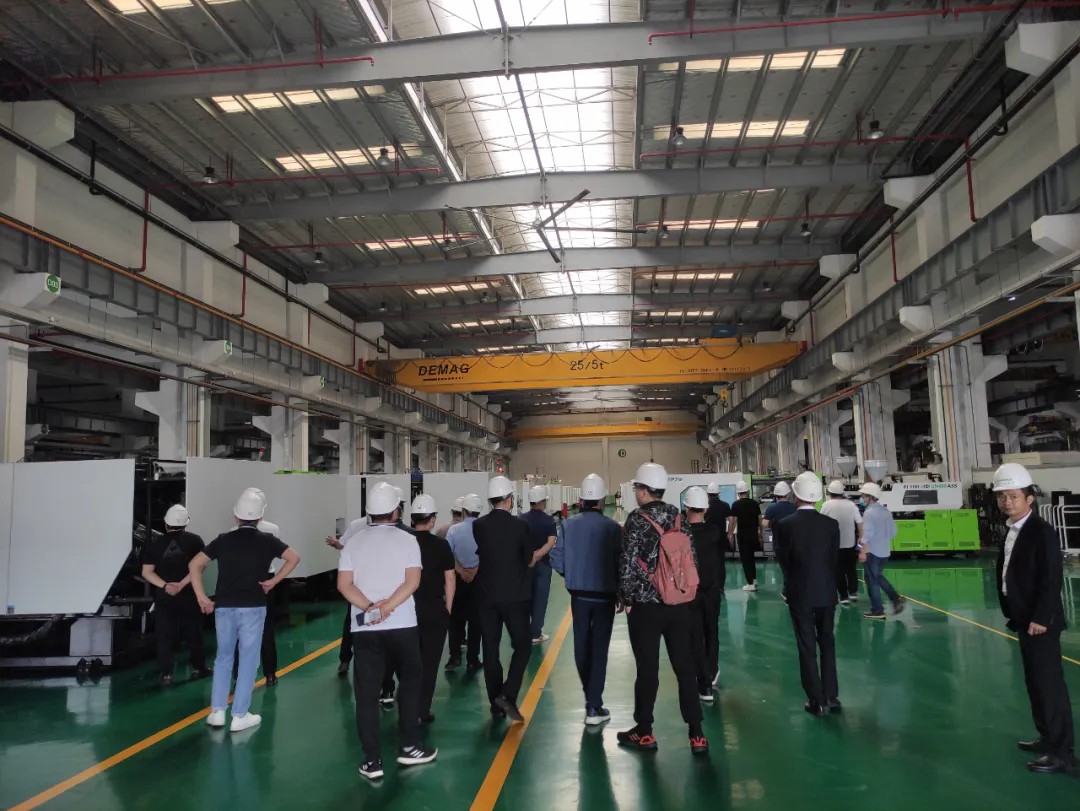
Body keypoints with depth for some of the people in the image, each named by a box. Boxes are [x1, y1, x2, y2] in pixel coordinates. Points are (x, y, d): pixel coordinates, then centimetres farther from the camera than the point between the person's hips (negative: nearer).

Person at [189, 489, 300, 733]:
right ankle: (240, 715, 9)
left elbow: (194, 565, 0)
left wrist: (202, 597, 3)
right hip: (253, 607, -2)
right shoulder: (266, 540, -1)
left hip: (224, 607, 3)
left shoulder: (223, 540, 4)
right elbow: (294, 558, -7)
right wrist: (274, 581, -1)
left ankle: (217, 711, 18)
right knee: (247, 660, 6)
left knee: (223, 657, 18)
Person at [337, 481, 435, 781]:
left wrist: (370, 608, -12)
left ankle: (372, 760, 8)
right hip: (402, 625, -1)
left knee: (366, 693, 5)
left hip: (364, 628, 2)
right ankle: (408, 747, 20)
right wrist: (387, 608, -15)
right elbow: (412, 582, -13)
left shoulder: (354, 542, 6)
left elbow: (344, 584, -4)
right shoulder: (407, 540, -1)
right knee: (410, 683, 16)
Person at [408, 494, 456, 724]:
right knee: (429, 661, 7)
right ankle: (423, 711, 11)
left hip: (408, 608, 2)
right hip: (434, 609, -2)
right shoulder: (440, 544, -8)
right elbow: (450, 580, -4)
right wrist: (448, 609, 7)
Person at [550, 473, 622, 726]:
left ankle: (590, 697, 30)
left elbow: (557, 561, -7)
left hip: (578, 595, 2)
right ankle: (594, 707, 5)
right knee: (599, 649, 5)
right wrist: (620, 591, 5)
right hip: (605, 595, -2)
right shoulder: (612, 527, -13)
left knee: (582, 645, 16)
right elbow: (619, 562, -12)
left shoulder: (568, 525, -7)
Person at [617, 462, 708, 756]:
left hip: (645, 605, -5)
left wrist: (627, 599, -4)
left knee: (647, 669, 6)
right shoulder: (679, 517, 5)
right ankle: (697, 734, 12)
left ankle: (644, 732, 18)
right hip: (679, 604, 5)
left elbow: (628, 563, -15)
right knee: (685, 668, 9)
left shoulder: (638, 519, -12)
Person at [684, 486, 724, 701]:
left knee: (696, 638, 3)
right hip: (712, 590, 3)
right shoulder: (715, 532, -7)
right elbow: (721, 562, 2)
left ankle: (705, 686, 1)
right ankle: (712, 673, 39)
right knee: (712, 633, 21)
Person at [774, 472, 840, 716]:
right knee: (827, 644, 17)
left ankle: (816, 701, 11)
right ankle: (831, 697, 23)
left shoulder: (785, 525, -13)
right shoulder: (831, 524, -7)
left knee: (807, 648, 6)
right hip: (827, 592, 3)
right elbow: (834, 560, 1)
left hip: (800, 593, -3)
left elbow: (785, 559, -4)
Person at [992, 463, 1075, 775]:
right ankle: (1047, 737, 32)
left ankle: (1062, 753, 8)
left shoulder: (1043, 532, -17)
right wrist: (1017, 617, 12)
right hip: (1024, 620, 9)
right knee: (1035, 682, 18)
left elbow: (1051, 581, -20)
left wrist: (1040, 619, -20)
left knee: (1049, 684, -2)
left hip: (1040, 623, -9)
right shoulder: (1012, 530, 9)